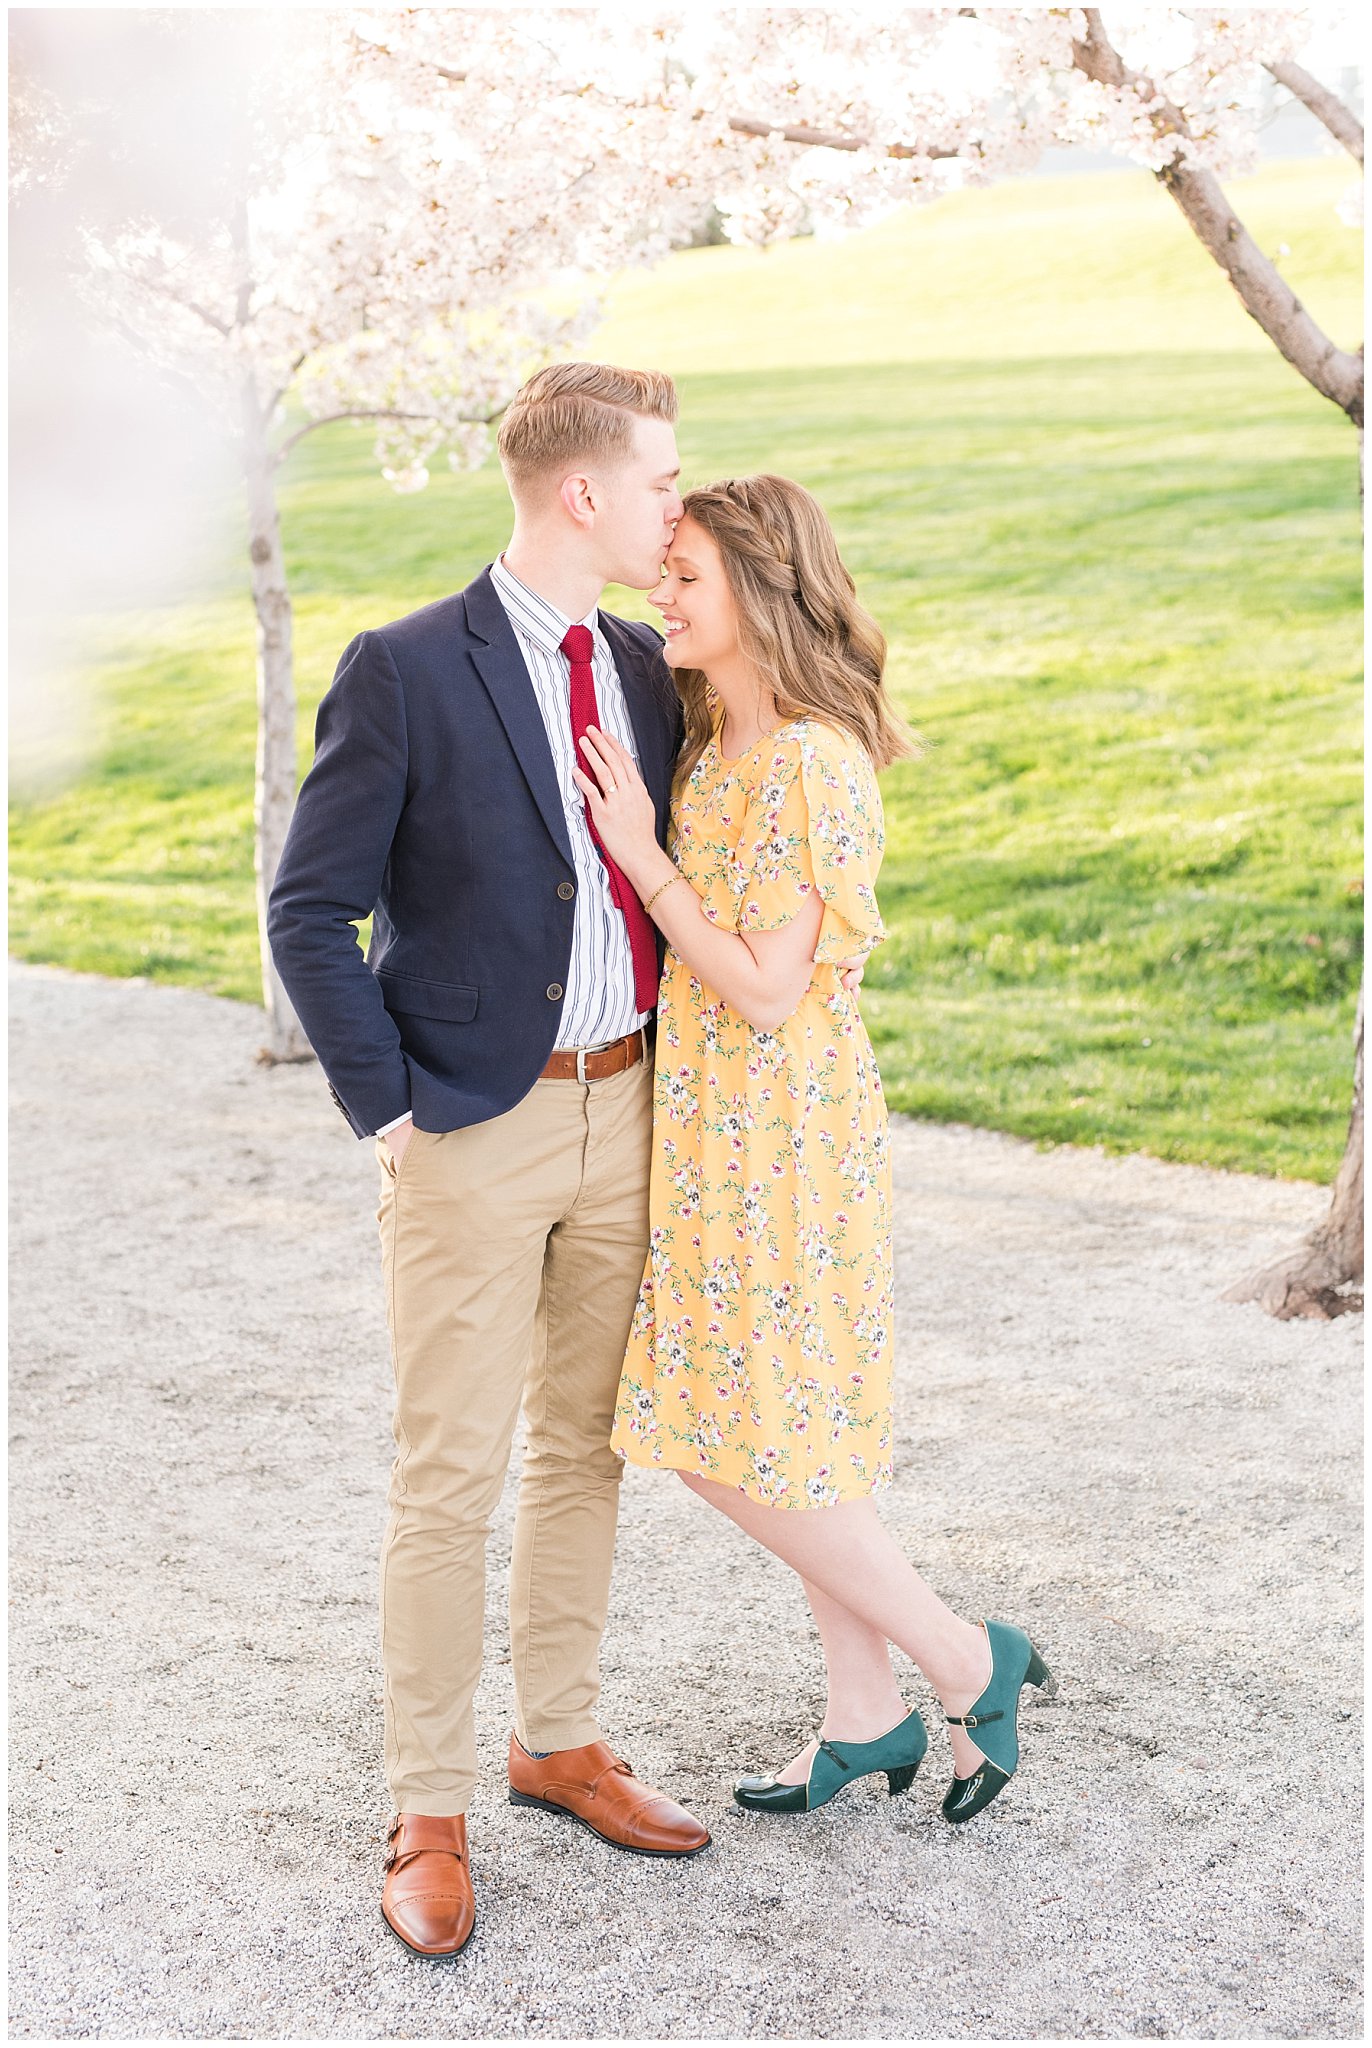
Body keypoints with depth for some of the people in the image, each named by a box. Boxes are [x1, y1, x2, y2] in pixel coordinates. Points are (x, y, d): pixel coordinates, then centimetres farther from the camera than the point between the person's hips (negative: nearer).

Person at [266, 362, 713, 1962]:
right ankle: (427, 1814, 16)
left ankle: (558, 1739, 33)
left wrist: (677, 1074, 11)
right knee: (448, 1474, 1)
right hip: (472, 1127, -6)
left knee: (584, 1444, 16)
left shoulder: (644, 670, 7)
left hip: (624, 1111, 6)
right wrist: (386, 1114, -13)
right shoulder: (405, 673, -13)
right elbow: (309, 912, -11)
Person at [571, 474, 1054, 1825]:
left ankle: (969, 1663, 15)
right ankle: (867, 1716, 27)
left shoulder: (811, 764, -19)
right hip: (717, 1125, 9)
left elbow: (768, 993, -21)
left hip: (782, 1131, -9)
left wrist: (643, 856, -18)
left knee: (744, 1446, -2)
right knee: (785, 1435, 14)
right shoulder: (713, 748, 9)